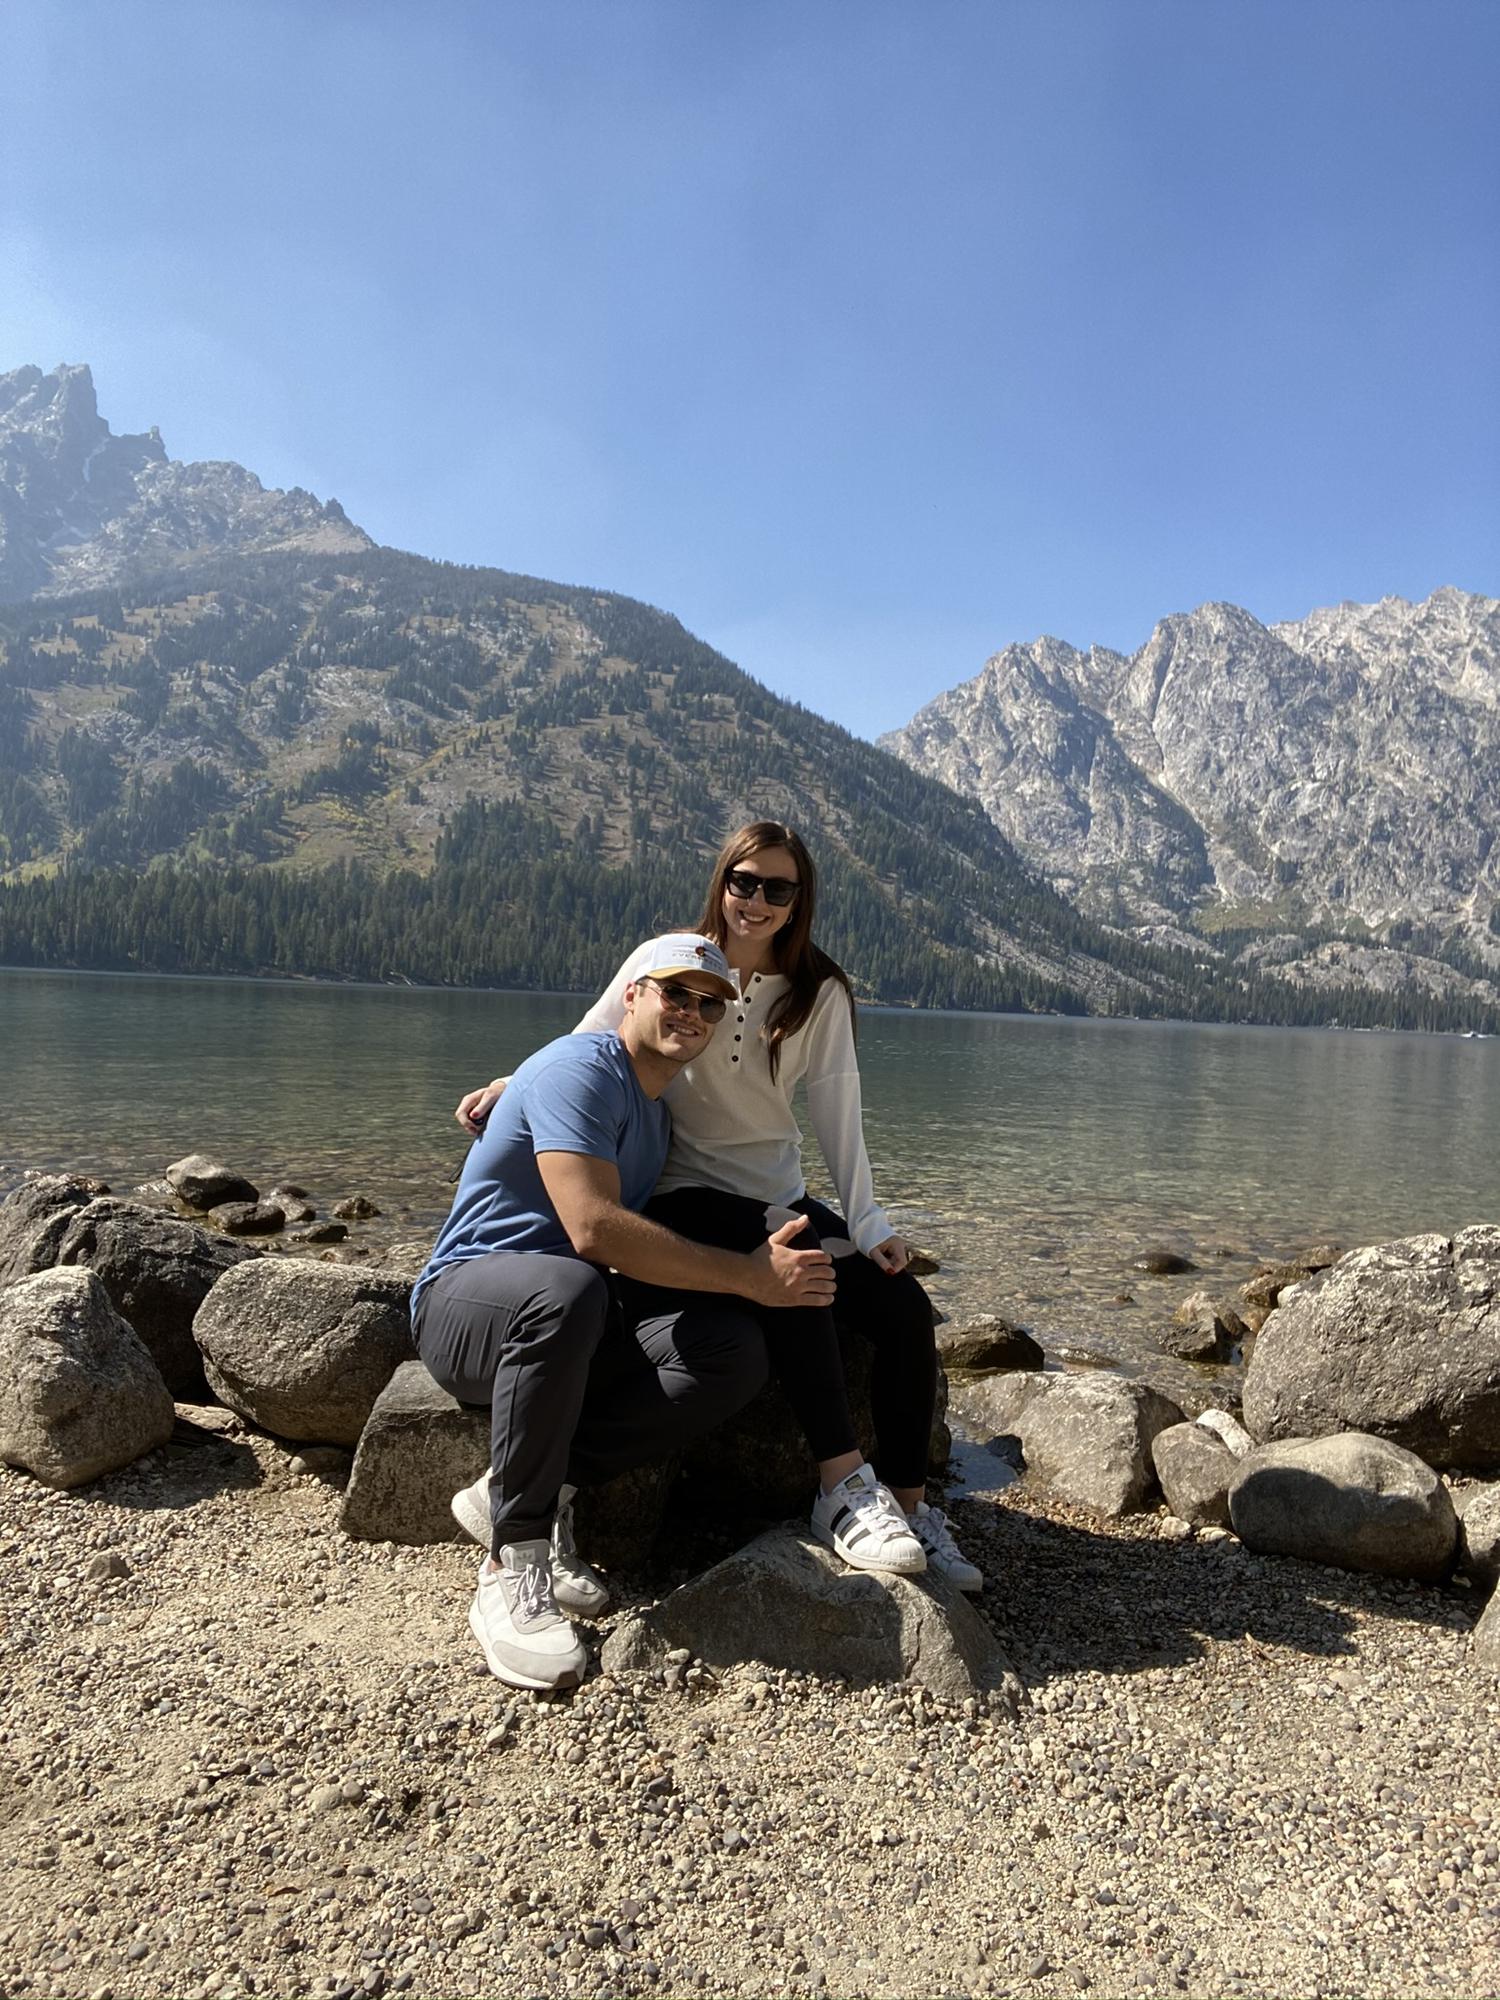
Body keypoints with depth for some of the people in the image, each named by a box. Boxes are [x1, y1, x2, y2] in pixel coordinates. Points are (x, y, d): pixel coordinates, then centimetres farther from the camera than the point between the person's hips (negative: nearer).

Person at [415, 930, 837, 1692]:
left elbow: (657, 1241, 15)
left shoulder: (659, 1109, 15)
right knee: (566, 1289, -43)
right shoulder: (583, 1070, -15)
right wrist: (749, 1276, -23)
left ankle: (526, 1487, -12)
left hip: (570, 1314, 8)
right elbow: (594, 1228, -28)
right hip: (465, 1302, -7)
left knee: (736, 1349, -17)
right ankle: (512, 1570, -25)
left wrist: (761, 1255, -2)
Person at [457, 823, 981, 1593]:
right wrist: (507, 1085, -22)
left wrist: (866, 1221, -13)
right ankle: (843, 1491, -25)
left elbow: (836, 1112, -3)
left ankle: (909, 1503, -1)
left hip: (780, 1200, 4)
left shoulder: (819, 993, 2)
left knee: (904, 1307, -14)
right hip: (684, 1195, -4)